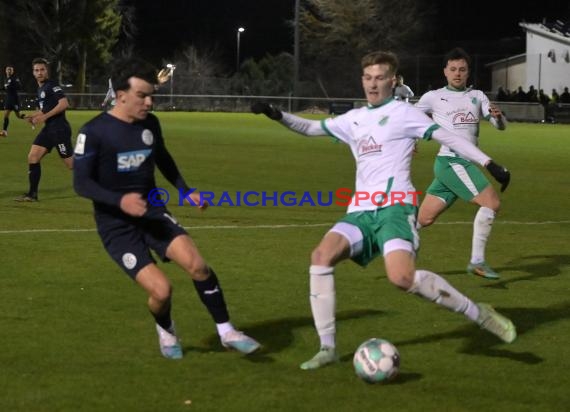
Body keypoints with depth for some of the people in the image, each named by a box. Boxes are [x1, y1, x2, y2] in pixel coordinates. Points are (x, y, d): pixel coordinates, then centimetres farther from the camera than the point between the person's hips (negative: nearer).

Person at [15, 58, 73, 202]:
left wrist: (44, 116, -22)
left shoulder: (52, 86, -11)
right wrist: (34, 116, 10)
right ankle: (32, 194, 6)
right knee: (32, 157, 2)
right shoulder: (40, 89, 17)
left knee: (72, 164, -5)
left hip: (59, 129, -9)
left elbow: (64, 103, -24)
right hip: (48, 129, 9)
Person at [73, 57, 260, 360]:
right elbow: (81, 183, -16)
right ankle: (165, 331, 18)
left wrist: (185, 192, 10)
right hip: (116, 226, -4)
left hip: (152, 212, 4)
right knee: (161, 290, -17)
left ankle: (226, 332, -2)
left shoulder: (150, 124, 0)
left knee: (197, 264, -18)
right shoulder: (94, 132, -17)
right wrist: (120, 201, -31)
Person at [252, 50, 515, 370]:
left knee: (402, 277, -29)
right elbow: (311, 128, 28)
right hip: (361, 211, 6)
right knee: (321, 256, -18)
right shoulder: (353, 119, 19)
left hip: (395, 207, -6)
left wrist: (489, 164, -10)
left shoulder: (403, 113, 2)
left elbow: (448, 137, -2)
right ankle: (328, 348, -12)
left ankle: (478, 313, -12)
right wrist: (278, 115, 11)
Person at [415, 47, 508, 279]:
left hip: (466, 164, 6)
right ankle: (477, 261, -16)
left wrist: (498, 116, -13)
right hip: (450, 162, -6)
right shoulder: (434, 97, 3)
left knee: (424, 218, 4)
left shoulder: (477, 96, 16)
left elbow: (501, 126, 9)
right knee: (492, 203, -19)